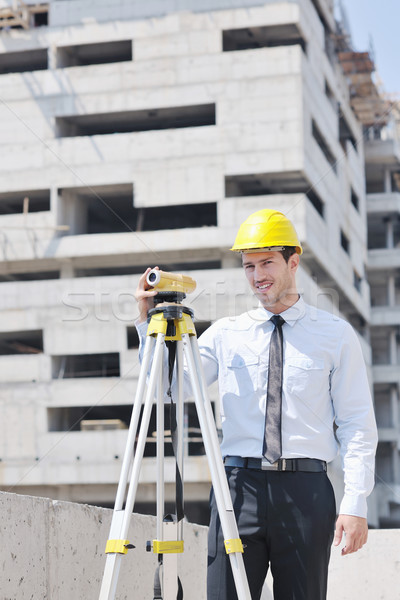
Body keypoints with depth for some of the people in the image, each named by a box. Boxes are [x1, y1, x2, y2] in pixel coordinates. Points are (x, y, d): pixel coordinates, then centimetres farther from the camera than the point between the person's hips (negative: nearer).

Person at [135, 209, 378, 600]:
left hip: (305, 491, -1)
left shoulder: (335, 334, 7)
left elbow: (357, 426, 4)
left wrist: (355, 504, -6)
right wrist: (148, 318, -1)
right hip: (239, 488, 1)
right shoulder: (226, 334, 12)